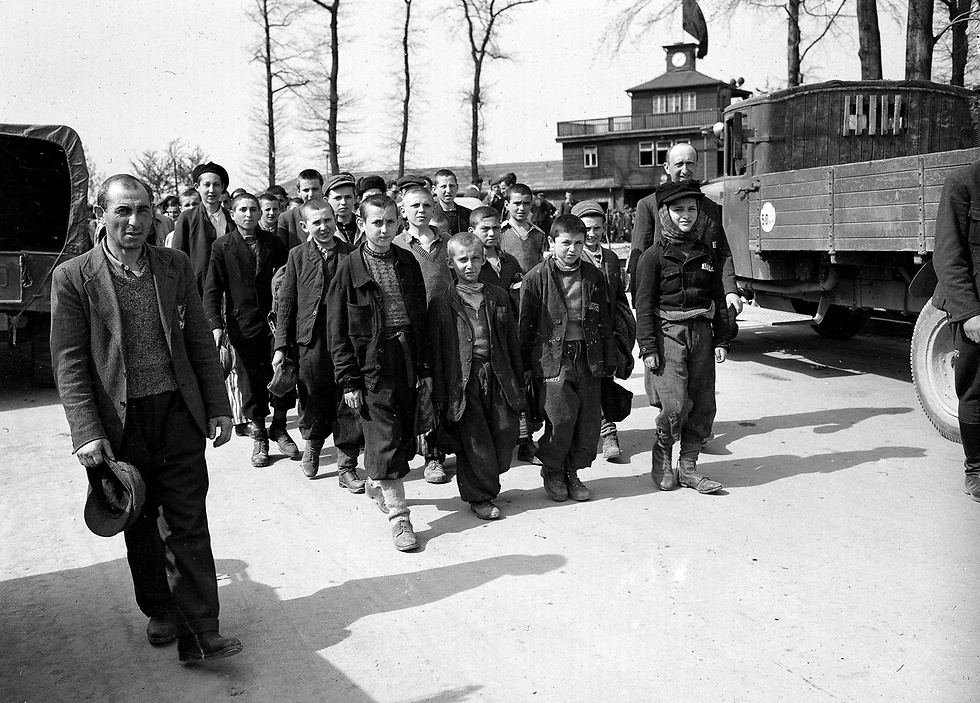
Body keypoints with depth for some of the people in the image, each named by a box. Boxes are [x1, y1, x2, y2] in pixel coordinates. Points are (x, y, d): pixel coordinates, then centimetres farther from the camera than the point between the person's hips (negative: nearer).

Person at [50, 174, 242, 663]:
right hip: (121, 422, -1)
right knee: (140, 525, 13)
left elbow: (200, 342, 9)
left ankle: (198, 633, 5)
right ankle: (160, 613, 31)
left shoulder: (176, 266, 5)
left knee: (189, 524, 1)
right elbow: (69, 362, -6)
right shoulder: (72, 278, -4)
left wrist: (218, 408, 6)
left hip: (179, 413, 1)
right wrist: (87, 432, -14)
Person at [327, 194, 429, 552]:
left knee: (403, 433, 11)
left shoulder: (408, 262, 9)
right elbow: (337, 331, -5)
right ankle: (398, 515, 3)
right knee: (385, 440, -4)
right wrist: (349, 380, -9)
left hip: (407, 358, 5)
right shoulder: (349, 268, -4)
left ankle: (377, 483, 37)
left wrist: (424, 366, 10)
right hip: (372, 364, -5)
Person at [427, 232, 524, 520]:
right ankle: (479, 497, 16)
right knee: (474, 440, -1)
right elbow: (435, 350, 0)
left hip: (498, 375, 3)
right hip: (463, 379, -3)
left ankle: (488, 482, 27)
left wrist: (518, 381, 11)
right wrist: (439, 395, -4)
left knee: (506, 432, 1)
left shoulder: (499, 297, 12)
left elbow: (512, 341, 14)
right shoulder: (442, 302, 1)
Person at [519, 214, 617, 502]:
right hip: (552, 358, -4)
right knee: (561, 419, -11)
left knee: (589, 420, 2)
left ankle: (573, 473, 20)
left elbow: (604, 322, 15)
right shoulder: (536, 278, -1)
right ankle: (552, 472, 12)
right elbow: (526, 324, 2)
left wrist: (610, 361, 13)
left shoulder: (594, 276, 10)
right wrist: (526, 365, 0)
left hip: (588, 357, 4)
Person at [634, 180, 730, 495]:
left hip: (701, 334, 5)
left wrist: (721, 340, 9)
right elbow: (644, 306, -5)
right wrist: (648, 348, -10)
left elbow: (719, 300, 15)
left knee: (703, 405, 5)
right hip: (668, 335, -5)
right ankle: (662, 460, 12)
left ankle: (688, 467, 17)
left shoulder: (707, 254, 11)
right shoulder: (654, 256, -3)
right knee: (676, 405, -12)